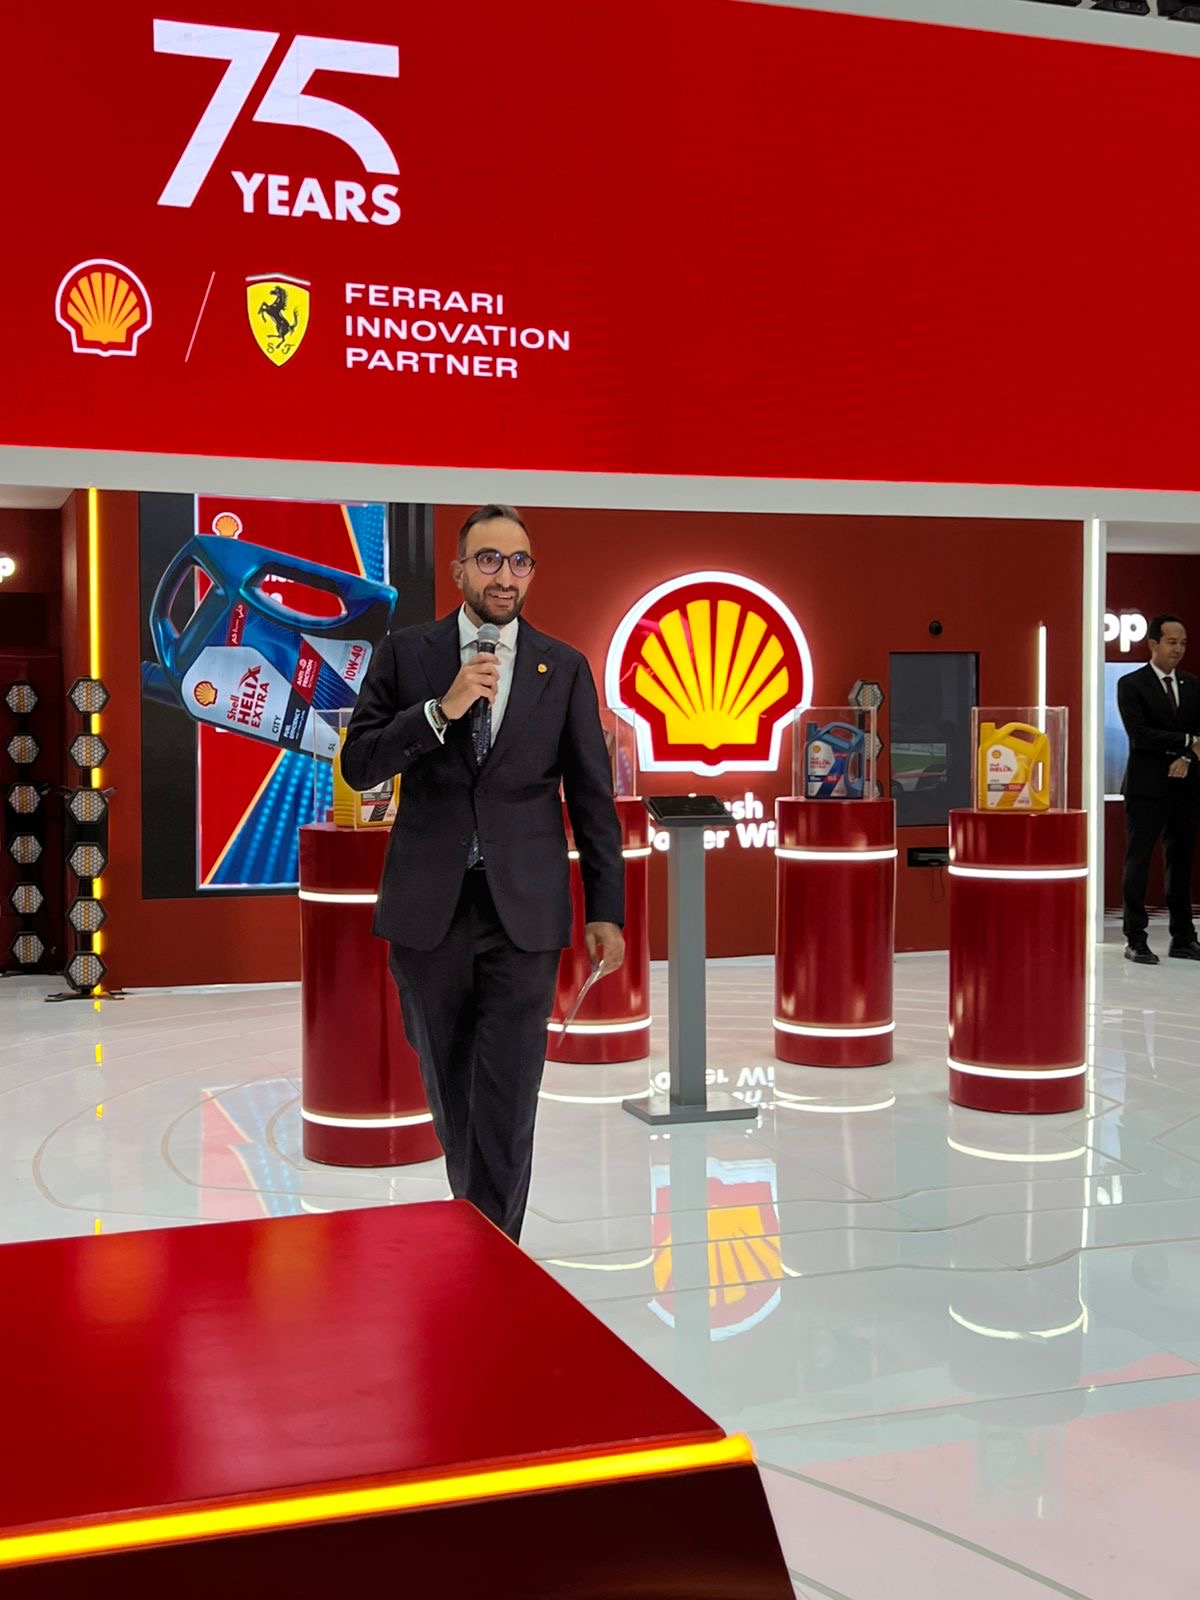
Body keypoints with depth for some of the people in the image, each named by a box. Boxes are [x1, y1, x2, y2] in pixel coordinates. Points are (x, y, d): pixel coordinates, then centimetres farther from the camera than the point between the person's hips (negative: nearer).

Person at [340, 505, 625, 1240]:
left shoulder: (564, 668, 3)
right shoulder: (406, 653, 3)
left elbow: (592, 796, 4)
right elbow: (359, 766, -3)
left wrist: (606, 911, 0)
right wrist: (442, 709, -16)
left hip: (523, 910, -1)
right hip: (429, 905, 1)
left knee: (508, 1101, -4)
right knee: (449, 1089, 15)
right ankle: (476, 1222, 35)